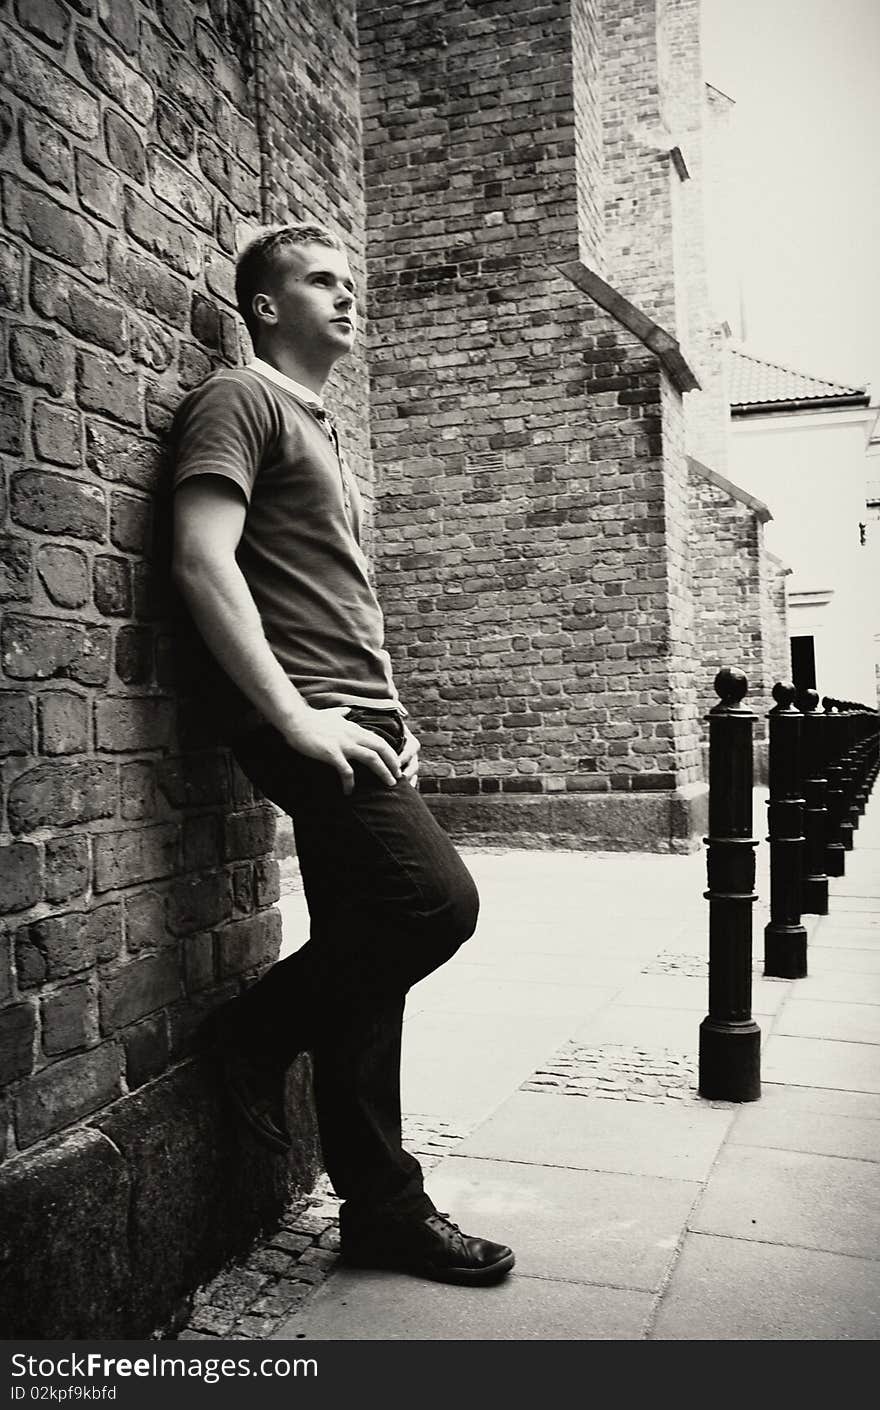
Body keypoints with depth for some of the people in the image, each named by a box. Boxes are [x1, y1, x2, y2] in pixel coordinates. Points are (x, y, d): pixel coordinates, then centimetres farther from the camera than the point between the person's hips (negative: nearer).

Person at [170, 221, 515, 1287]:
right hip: (306, 726, -9)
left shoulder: (319, 430, 28)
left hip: (357, 726, 9)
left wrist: (392, 714, 17)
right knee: (438, 900, -17)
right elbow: (201, 559, -15)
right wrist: (295, 715, -20)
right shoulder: (240, 400, -1)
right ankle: (259, 1032, 5)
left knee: (366, 966, 7)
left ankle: (383, 1210, 17)